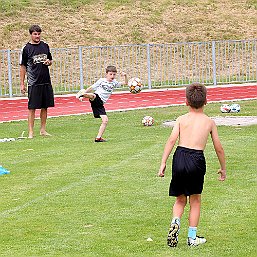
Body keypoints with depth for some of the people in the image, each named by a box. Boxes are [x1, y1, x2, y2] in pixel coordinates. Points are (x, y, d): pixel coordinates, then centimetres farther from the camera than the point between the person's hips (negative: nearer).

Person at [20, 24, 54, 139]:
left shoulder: (45, 46, 10)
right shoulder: (26, 48, -3)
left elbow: (50, 60, 22)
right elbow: (22, 67, -1)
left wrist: (48, 62, -3)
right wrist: (22, 84, -4)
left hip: (46, 81, 4)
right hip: (34, 83, -4)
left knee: (45, 107, 8)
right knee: (32, 108, -3)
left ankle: (43, 130, 18)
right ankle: (31, 132, 0)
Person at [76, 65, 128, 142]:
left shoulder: (114, 83, 18)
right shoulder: (101, 80, 7)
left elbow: (125, 83, 21)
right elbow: (91, 88, 9)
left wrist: (125, 76, 1)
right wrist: (84, 94, 1)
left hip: (100, 104, 4)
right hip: (96, 98, -4)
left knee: (105, 120, -5)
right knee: (93, 95, -41)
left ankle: (98, 137, 2)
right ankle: (82, 94, -69)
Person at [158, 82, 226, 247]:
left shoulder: (182, 119, 12)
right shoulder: (209, 122, 12)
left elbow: (172, 140, -2)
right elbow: (219, 148, 15)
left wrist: (163, 163, -3)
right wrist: (223, 169, 28)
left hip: (180, 156, 1)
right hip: (197, 159, -1)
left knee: (180, 200, 19)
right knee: (195, 200, 16)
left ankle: (175, 222, -9)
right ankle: (192, 237, 17)